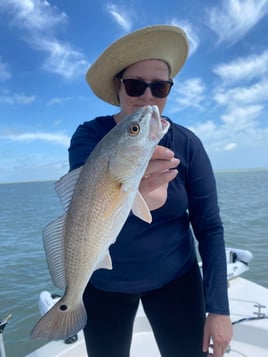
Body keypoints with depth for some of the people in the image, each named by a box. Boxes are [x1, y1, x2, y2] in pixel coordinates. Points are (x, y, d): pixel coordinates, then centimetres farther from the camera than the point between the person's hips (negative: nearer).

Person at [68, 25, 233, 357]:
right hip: (104, 284, 1)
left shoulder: (186, 143, -12)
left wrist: (218, 307, -11)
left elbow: (209, 227, -9)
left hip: (176, 278, 1)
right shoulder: (90, 136, -14)